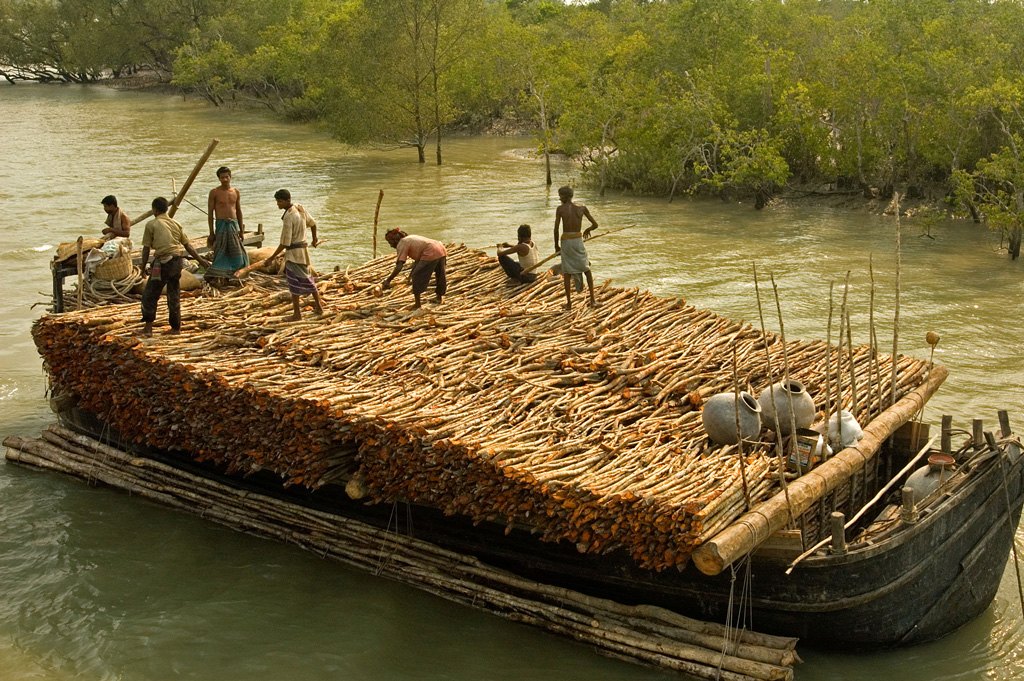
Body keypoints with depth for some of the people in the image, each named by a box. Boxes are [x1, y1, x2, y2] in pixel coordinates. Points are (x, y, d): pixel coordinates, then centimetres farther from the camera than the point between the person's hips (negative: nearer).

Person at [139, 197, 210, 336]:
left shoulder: (151, 225, -2)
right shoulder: (175, 224, 12)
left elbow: (146, 248, -3)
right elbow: (187, 245, 14)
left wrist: (143, 266, 7)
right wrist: (201, 260, 21)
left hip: (162, 263, -5)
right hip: (177, 261, 5)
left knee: (150, 295, 4)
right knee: (174, 296, 15)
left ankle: (148, 328, 2)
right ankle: (176, 327, 20)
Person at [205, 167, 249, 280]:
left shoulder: (236, 192, 8)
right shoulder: (214, 192, -5)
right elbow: (210, 212, -4)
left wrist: (241, 230, 13)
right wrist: (211, 232, -8)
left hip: (234, 224, 5)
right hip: (221, 224, -5)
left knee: (237, 252, 7)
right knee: (221, 253, -5)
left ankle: (233, 276, 18)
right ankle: (218, 277, 0)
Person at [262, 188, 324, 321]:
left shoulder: (288, 217, -22)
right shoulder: (299, 209, 4)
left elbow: (285, 242, -22)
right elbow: (313, 224, 18)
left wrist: (273, 256, -15)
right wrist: (314, 239, 34)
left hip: (293, 252, -9)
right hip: (303, 247, 9)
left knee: (294, 282, 0)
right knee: (307, 278, 20)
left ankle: (297, 314, 6)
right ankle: (318, 306, 30)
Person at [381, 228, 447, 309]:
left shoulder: (401, 244, 1)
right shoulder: (410, 238, 27)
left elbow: (399, 266, -9)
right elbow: (418, 259, 31)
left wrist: (388, 281, -7)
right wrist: (411, 274, 36)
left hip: (431, 254, -9)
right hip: (442, 250, 9)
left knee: (417, 277, 4)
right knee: (440, 275, 26)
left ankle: (417, 305, 7)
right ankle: (439, 297, 47)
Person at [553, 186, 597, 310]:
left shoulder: (560, 209, -5)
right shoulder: (582, 208, 1)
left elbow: (556, 229, -8)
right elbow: (595, 225, 5)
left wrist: (556, 245, 4)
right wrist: (588, 230, 28)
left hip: (566, 240, -1)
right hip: (578, 240, 2)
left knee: (567, 272, 7)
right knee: (587, 270, 16)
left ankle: (569, 302, 3)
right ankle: (592, 300, 11)